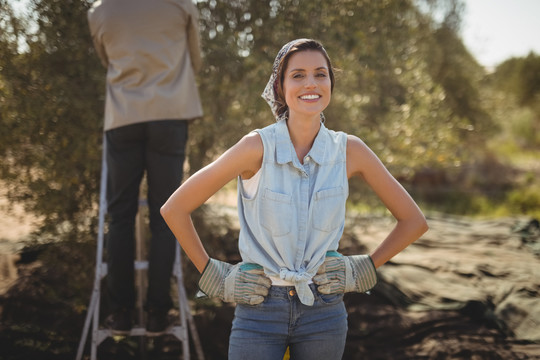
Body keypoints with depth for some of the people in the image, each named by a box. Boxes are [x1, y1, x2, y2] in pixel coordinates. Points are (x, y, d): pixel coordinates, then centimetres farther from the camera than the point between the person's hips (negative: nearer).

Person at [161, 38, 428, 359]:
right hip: (259, 311, -2)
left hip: (323, 312, 2)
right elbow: (174, 210, -6)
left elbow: (414, 221, 7)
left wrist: (365, 268, 3)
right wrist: (212, 275, -2)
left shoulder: (349, 150, -4)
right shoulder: (258, 147, -11)